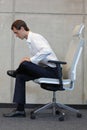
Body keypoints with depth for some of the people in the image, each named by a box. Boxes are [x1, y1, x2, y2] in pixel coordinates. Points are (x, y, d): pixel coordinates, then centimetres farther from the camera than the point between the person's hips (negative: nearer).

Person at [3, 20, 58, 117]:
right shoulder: (30, 40, 15)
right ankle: (20, 109, 2)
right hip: (47, 69, 10)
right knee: (20, 77, 3)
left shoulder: (35, 37, -14)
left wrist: (31, 59, -24)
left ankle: (16, 72, 11)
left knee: (24, 64, -27)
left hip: (52, 70, -10)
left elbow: (46, 51, -31)